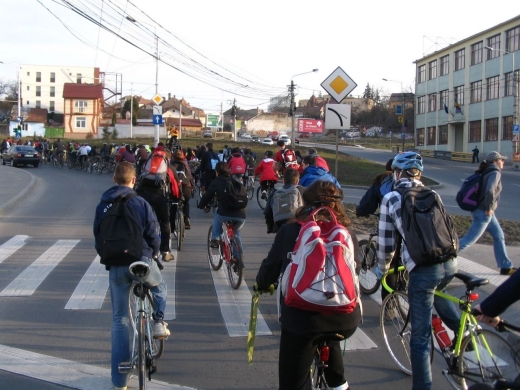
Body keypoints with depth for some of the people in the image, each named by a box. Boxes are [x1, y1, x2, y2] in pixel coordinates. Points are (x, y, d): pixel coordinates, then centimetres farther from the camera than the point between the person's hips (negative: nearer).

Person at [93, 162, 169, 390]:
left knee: (119, 320, 11)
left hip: (115, 266, 2)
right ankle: (158, 323, 13)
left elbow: (98, 237, 10)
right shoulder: (140, 202, -4)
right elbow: (152, 234, -3)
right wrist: (153, 254, 16)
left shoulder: (102, 206, 5)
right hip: (141, 261, -2)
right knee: (159, 288, 34)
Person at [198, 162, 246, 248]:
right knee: (236, 234, 31)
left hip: (225, 215, -3)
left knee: (217, 213, 32)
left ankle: (215, 239, 26)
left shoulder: (216, 182, 9)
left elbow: (207, 196, 13)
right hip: (241, 216, 3)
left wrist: (201, 205, 32)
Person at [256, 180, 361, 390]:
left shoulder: (289, 231, 1)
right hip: (345, 319, 3)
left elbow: (270, 266, 10)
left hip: (301, 317, -3)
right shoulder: (348, 237, 5)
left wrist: (262, 285, 32)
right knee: (328, 339, 38)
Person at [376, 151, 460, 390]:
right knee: (436, 292, 40)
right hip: (450, 262, 5)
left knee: (420, 337, 3)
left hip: (422, 269, -5)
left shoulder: (390, 198, 6)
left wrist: (382, 269, 27)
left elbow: (386, 242, 8)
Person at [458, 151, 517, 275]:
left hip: (485, 212, 10)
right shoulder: (495, 173, -15)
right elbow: (490, 191, -31)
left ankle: (505, 267, 20)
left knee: (499, 236, 14)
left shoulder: (487, 173, 12)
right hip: (484, 213, -10)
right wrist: (489, 208, -21)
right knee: (469, 240, -5)